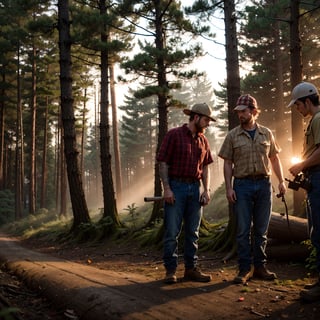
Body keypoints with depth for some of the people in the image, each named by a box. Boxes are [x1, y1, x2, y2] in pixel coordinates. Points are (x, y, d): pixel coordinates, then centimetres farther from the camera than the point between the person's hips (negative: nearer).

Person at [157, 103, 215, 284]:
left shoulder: (203, 140, 12)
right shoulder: (174, 135, -5)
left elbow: (205, 167, 16)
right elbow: (163, 163, -7)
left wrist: (206, 190, 6)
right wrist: (166, 188, -14)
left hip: (195, 188, 6)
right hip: (176, 187, -5)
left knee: (193, 232, 9)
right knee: (172, 231, -2)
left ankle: (191, 268, 18)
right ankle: (171, 270, 7)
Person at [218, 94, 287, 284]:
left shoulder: (266, 133, 8)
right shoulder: (233, 136, 3)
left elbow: (275, 159, 14)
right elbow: (227, 163, 1)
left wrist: (282, 181, 5)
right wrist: (229, 188, -7)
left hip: (264, 184, 2)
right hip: (242, 185, -2)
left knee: (261, 230, 7)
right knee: (243, 230, -1)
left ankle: (260, 267, 17)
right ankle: (245, 269, 6)